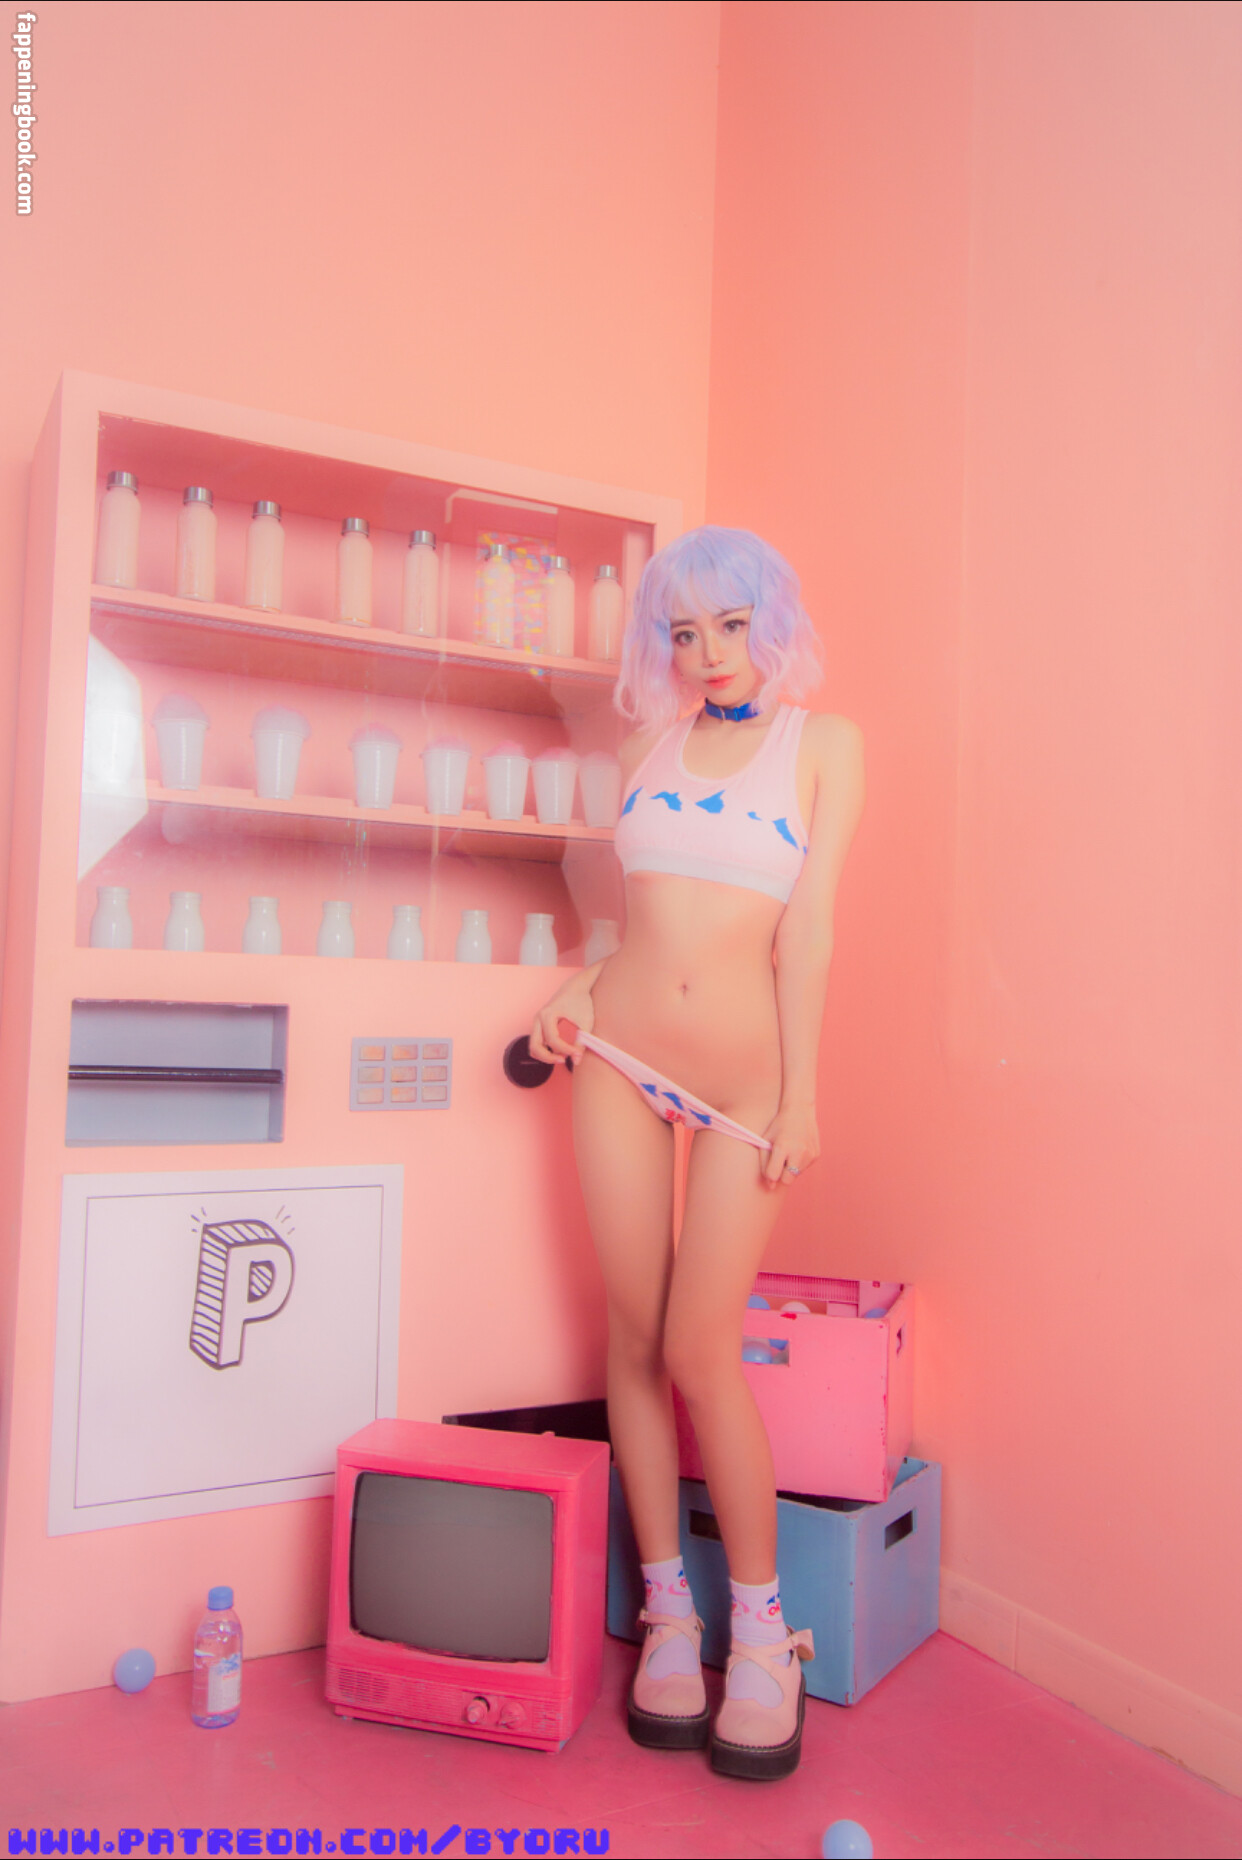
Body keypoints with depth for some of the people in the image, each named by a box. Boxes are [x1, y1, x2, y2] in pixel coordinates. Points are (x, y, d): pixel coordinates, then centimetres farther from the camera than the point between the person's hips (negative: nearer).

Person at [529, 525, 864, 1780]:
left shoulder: (824, 743, 3)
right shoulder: (649, 744, 12)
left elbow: (804, 930, -4)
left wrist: (801, 1094, -7)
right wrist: (575, 989, 0)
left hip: (741, 1070, -3)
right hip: (619, 1058, 4)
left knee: (701, 1355, -4)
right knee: (634, 1344, 6)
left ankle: (761, 1635, 16)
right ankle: (668, 1614, 23)